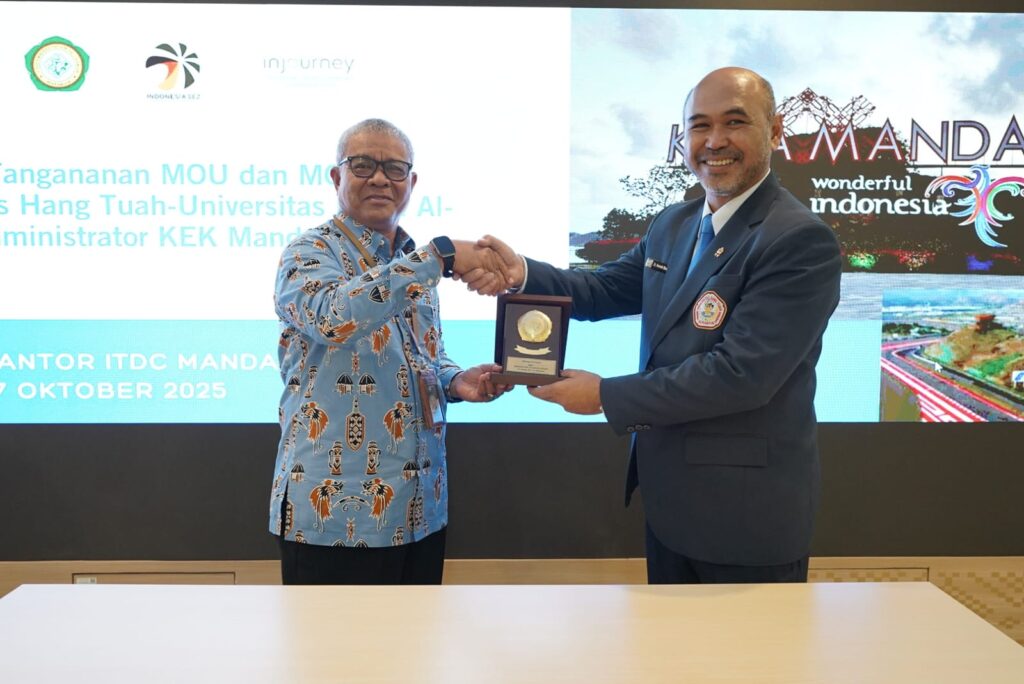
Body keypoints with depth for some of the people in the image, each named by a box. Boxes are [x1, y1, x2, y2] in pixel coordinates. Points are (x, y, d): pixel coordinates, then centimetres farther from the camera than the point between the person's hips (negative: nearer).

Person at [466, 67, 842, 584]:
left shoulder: (801, 241, -19)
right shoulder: (672, 224, 8)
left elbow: (741, 373, -26)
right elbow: (604, 291, 11)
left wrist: (605, 396, -21)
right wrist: (521, 272, -9)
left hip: (746, 513, -7)